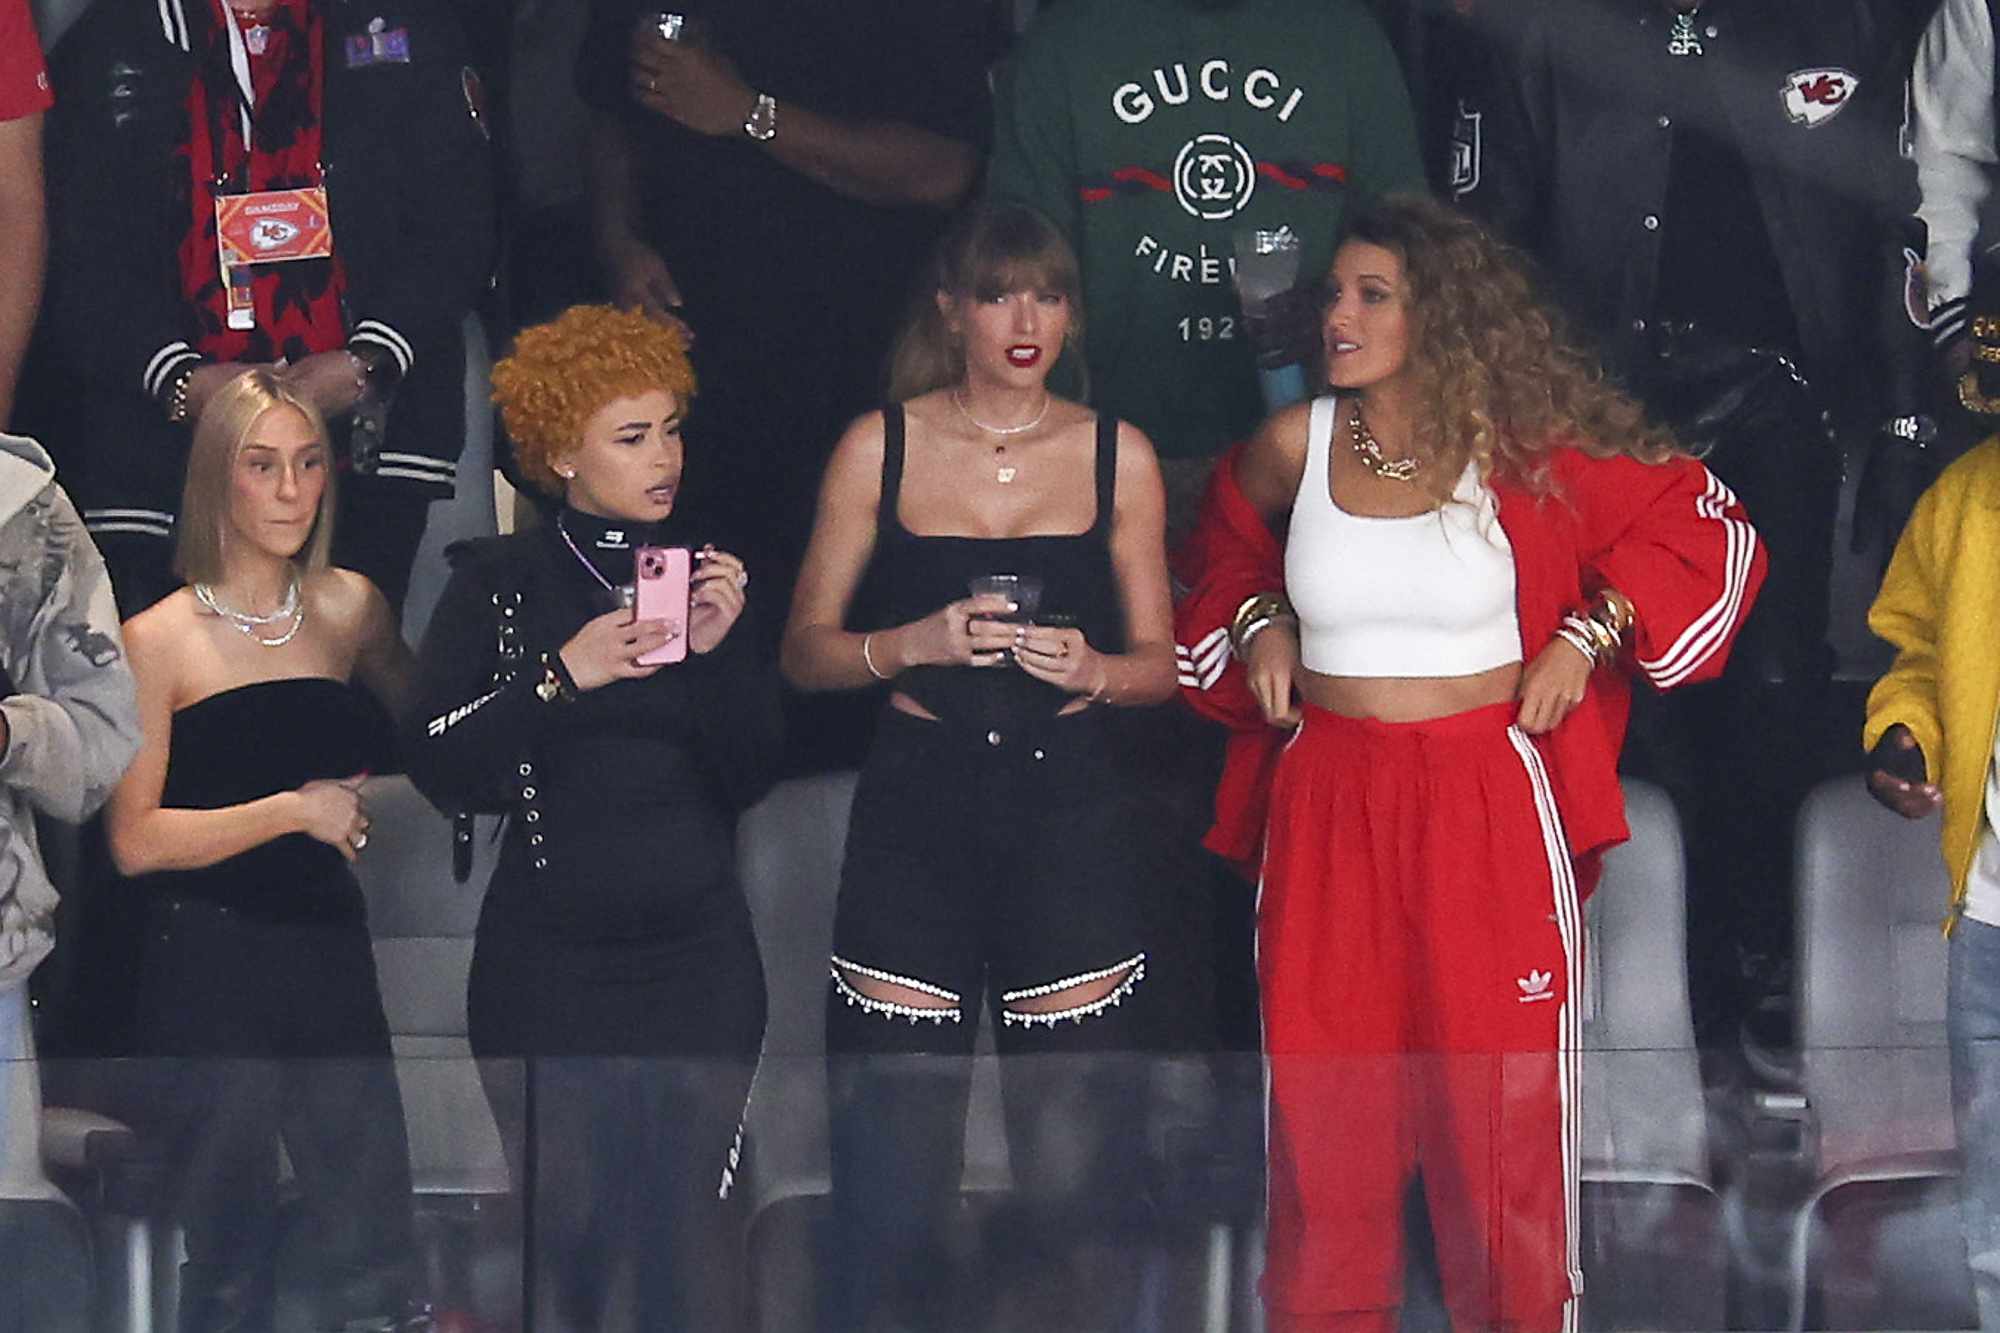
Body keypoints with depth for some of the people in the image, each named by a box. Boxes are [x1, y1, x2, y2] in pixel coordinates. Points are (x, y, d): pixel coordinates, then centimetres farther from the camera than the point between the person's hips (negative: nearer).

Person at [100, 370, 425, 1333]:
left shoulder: (348, 608, 10)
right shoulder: (159, 639, -4)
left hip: (330, 952, 4)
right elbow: (134, 840, -10)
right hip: (211, 972, -4)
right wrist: (291, 809, -12)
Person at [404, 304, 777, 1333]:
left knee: (697, 1242, -4)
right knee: (565, 1238, -1)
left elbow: (752, 777, 4)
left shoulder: (714, 575, 10)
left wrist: (720, 649, -10)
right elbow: (440, 767, -6)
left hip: (699, 958, 1)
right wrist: (564, 675, -15)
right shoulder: (500, 582, 4)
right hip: (549, 966, -1)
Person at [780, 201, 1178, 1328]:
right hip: (918, 806, -1)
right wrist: (914, 644, -12)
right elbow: (806, 652, 6)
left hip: (1069, 805, 1)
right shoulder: (880, 449, 6)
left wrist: (1091, 668, -9)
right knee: (895, 1129, -5)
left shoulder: (1117, 455, 9)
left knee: (1075, 1127, -2)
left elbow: (1160, 665, 12)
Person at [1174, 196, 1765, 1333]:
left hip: (1488, 804, -3)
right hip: (1328, 807, 3)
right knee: (1325, 1106, 4)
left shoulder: (1521, 451, -4)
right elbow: (1227, 546, 27)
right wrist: (1258, 624, 10)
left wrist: (1590, 633, -3)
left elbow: (1707, 525, 4)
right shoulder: (1294, 447, 4)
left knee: (1502, 1105, 0)